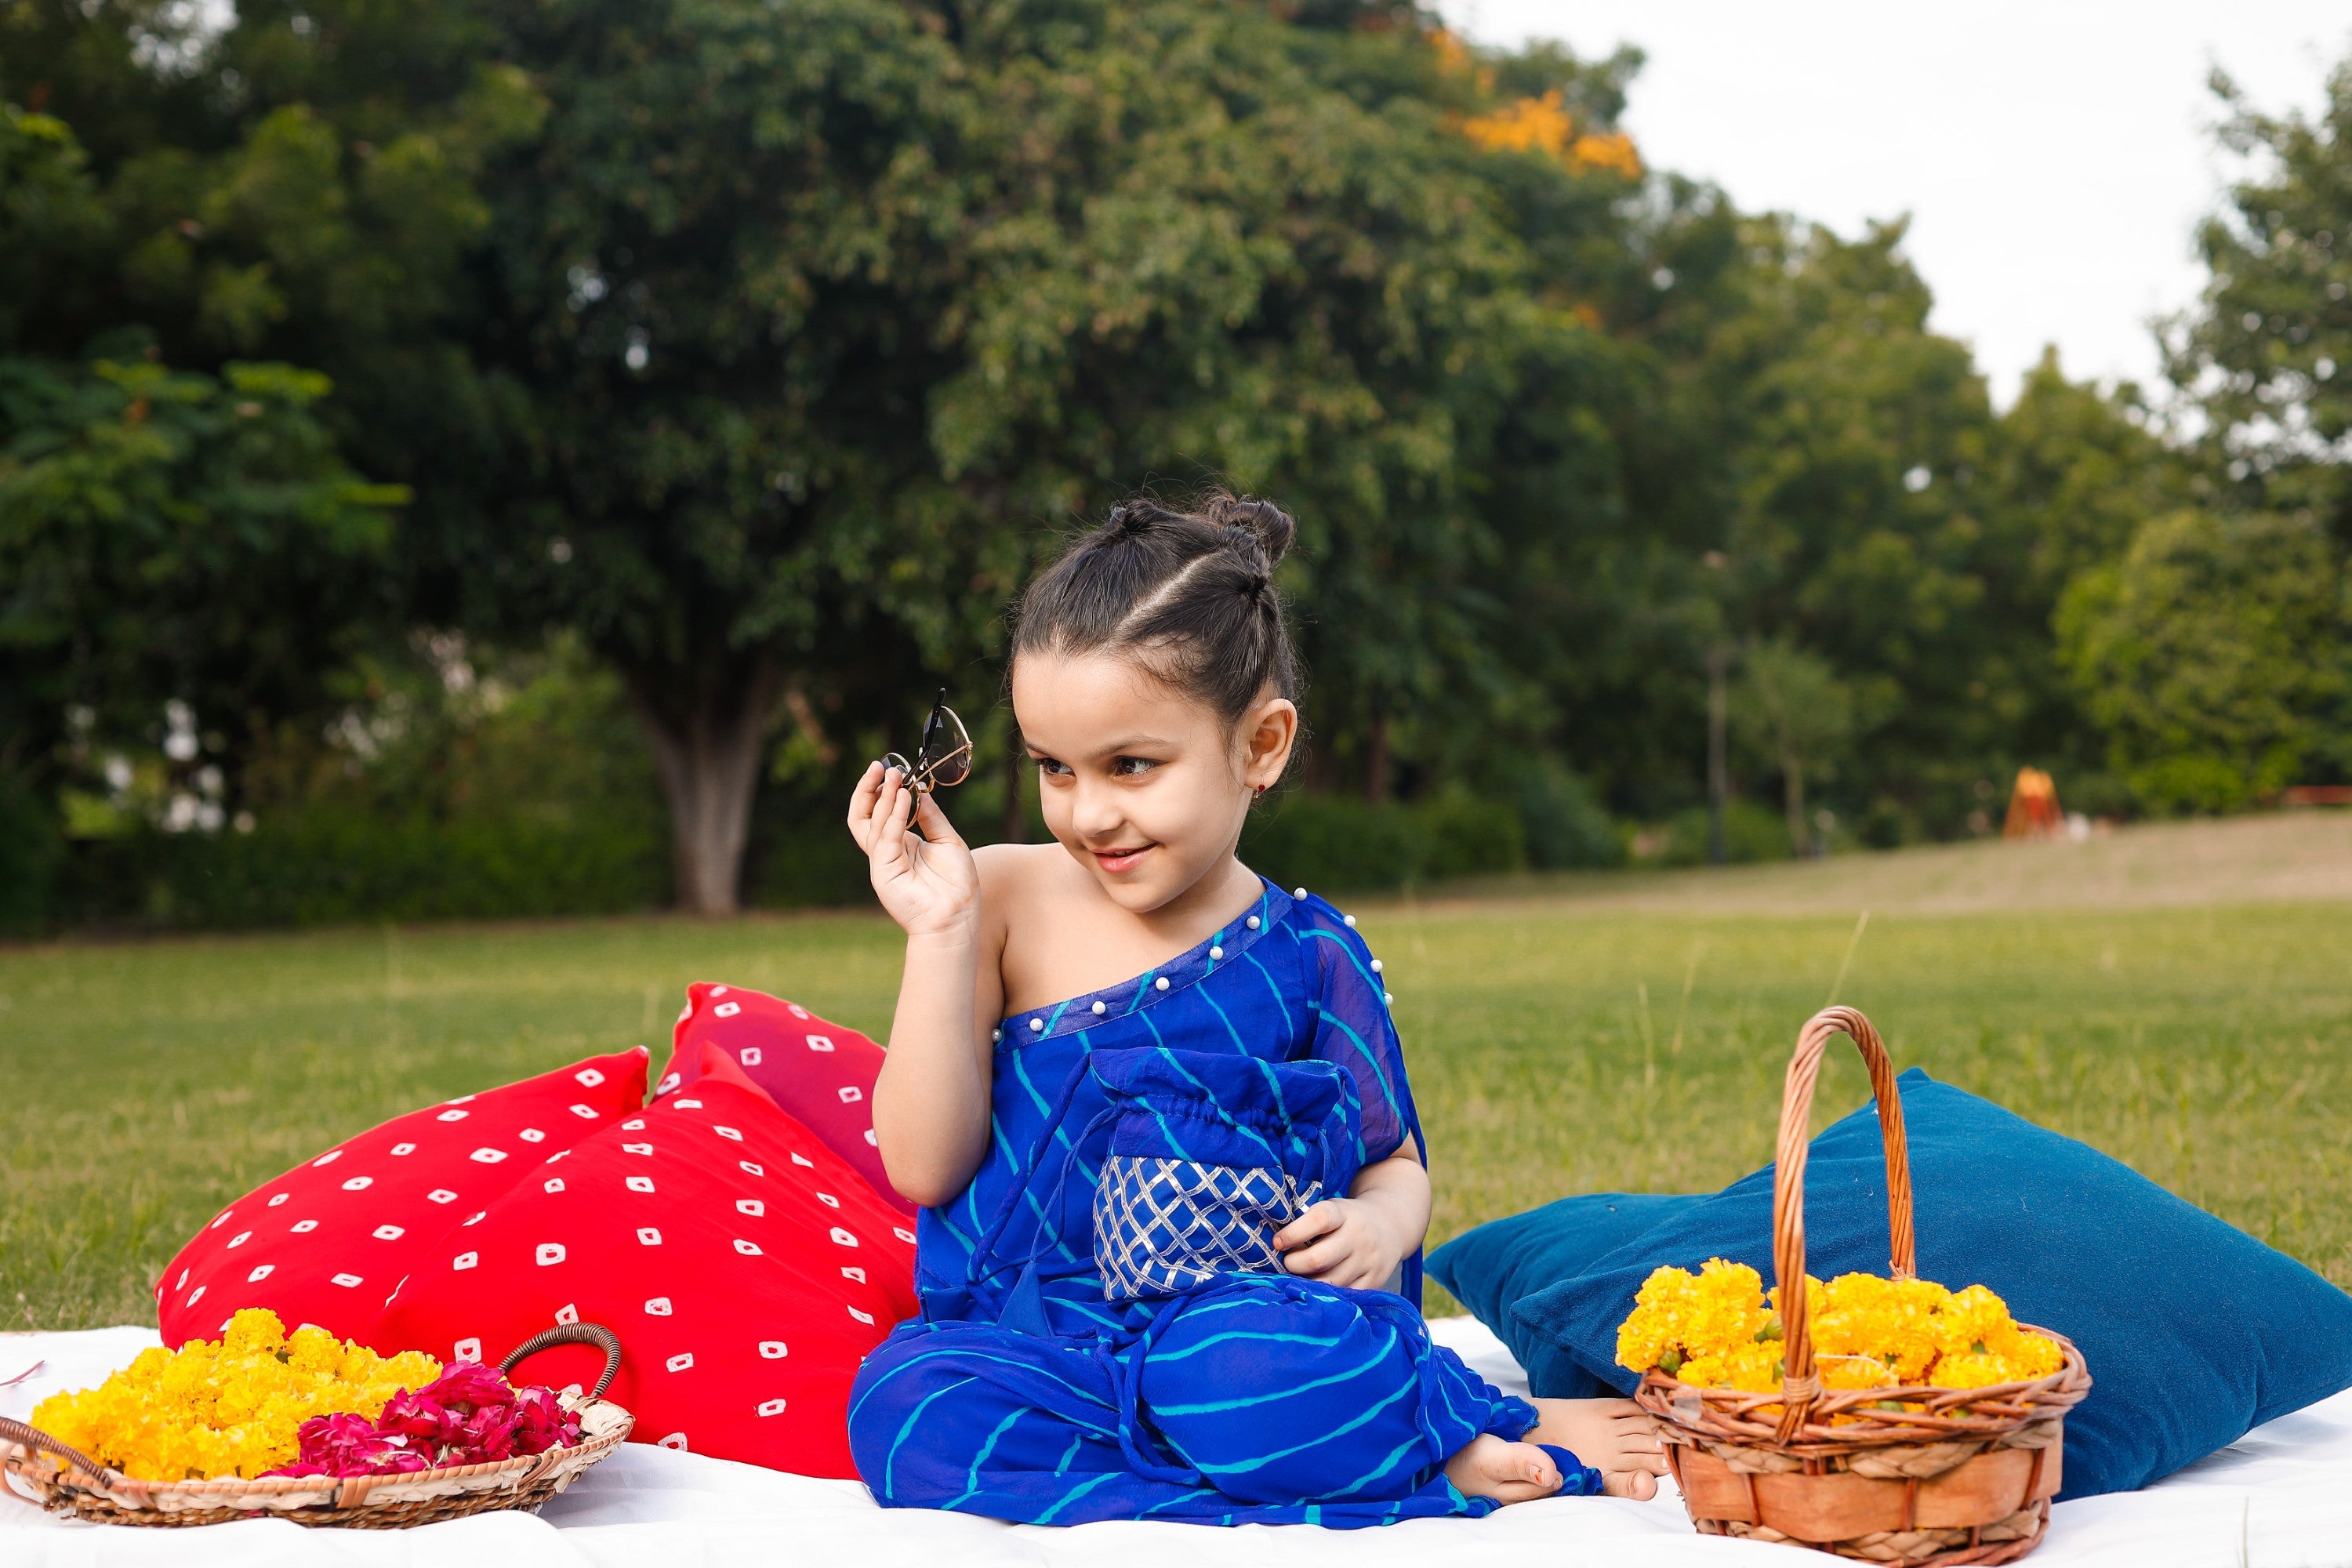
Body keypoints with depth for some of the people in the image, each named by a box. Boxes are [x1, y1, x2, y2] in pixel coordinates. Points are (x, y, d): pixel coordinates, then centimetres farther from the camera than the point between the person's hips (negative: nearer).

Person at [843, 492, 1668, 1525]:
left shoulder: (1306, 958, 3)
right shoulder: (1007, 899, 2)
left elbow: (1393, 1162, 14)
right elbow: (927, 1164, -3)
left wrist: (1381, 1226, -12)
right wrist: (940, 934, -11)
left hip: (1240, 1320, -2)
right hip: (1027, 1346, 3)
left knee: (1246, 1366, -40)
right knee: (904, 1406, -33)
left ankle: (1506, 1437, -9)